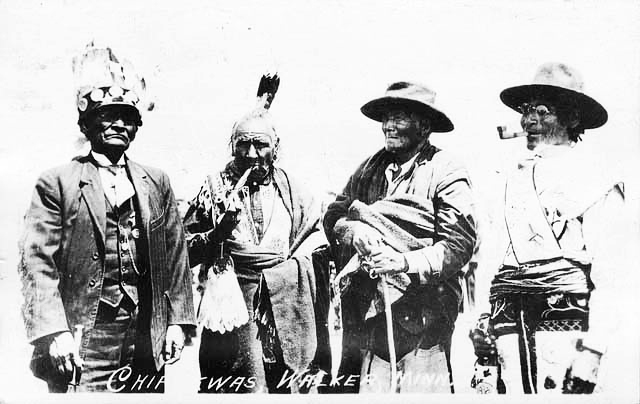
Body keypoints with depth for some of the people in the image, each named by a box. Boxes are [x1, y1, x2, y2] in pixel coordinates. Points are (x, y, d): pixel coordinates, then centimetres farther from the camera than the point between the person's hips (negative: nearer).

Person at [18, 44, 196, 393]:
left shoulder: (156, 183, 13)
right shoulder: (56, 183, 0)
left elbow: (175, 254, 12)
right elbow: (36, 261, -6)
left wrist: (177, 320, 4)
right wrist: (53, 332, -15)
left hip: (148, 335, 4)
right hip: (85, 339, -4)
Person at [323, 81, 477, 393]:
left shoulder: (446, 174, -4)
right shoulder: (370, 167, 15)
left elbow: (459, 244, -11)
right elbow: (333, 215, 13)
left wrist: (405, 262, -23)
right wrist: (353, 231, -9)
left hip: (420, 315, -5)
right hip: (363, 308, 5)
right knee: (355, 385, 7)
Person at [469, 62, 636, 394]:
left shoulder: (591, 178, -1)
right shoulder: (514, 177, 17)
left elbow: (610, 276, -8)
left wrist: (593, 351, -15)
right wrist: (485, 318, 12)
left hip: (564, 322, -5)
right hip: (510, 325, 5)